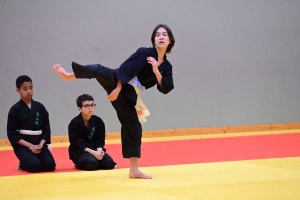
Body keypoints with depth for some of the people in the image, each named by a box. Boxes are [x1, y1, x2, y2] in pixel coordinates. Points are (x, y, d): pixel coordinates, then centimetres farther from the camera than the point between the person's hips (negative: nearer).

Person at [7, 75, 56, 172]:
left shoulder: (40, 107, 5)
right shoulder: (15, 110, -6)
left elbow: (46, 129, 7)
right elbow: (12, 134, -7)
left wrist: (40, 145, -10)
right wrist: (30, 146, -15)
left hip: (39, 144, 4)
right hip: (22, 145, -4)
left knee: (50, 165, -19)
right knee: (35, 166, -28)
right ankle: (23, 164, 8)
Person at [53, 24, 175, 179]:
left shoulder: (166, 67, 11)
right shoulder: (144, 53, -5)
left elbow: (166, 89, 1)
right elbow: (125, 69, -13)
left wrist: (156, 72, -13)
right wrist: (117, 89, -21)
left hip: (128, 95, 4)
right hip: (118, 83, -4)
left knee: (133, 127, 4)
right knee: (99, 71, -35)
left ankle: (134, 169, 10)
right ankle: (68, 75, -51)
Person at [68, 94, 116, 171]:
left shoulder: (98, 121, 1)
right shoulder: (74, 123, -12)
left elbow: (100, 140, 2)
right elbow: (77, 143, -15)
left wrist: (99, 151, -21)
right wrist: (93, 152, -23)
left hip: (96, 149, 4)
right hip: (79, 151, -4)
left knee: (109, 163, -20)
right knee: (92, 164, -32)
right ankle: (79, 163, 1)